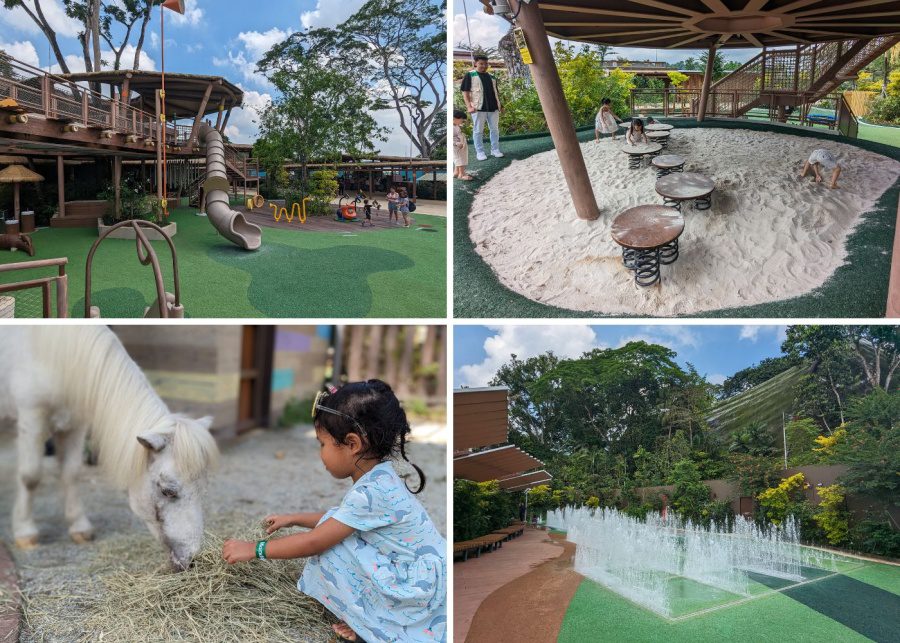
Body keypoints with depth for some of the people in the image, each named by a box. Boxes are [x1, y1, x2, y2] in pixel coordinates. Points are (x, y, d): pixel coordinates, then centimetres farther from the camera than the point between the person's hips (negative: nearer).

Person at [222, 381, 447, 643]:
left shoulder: (372, 492, -25)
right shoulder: (378, 476, 3)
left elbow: (314, 543, -19)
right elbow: (340, 519, 23)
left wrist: (253, 549, -8)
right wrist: (293, 518, 24)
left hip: (419, 588, -9)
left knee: (329, 545, -14)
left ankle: (370, 620, -1)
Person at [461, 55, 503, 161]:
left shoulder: (491, 77, 18)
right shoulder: (470, 76, 1)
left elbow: (496, 92, 25)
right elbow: (465, 92, -5)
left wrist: (500, 105, 18)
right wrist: (469, 106, -15)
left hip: (493, 108, 5)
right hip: (478, 108, -5)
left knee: (495, 129, 7)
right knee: (478, 131, 0)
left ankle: (495, 150, 18)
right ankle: (480, 152, 7)